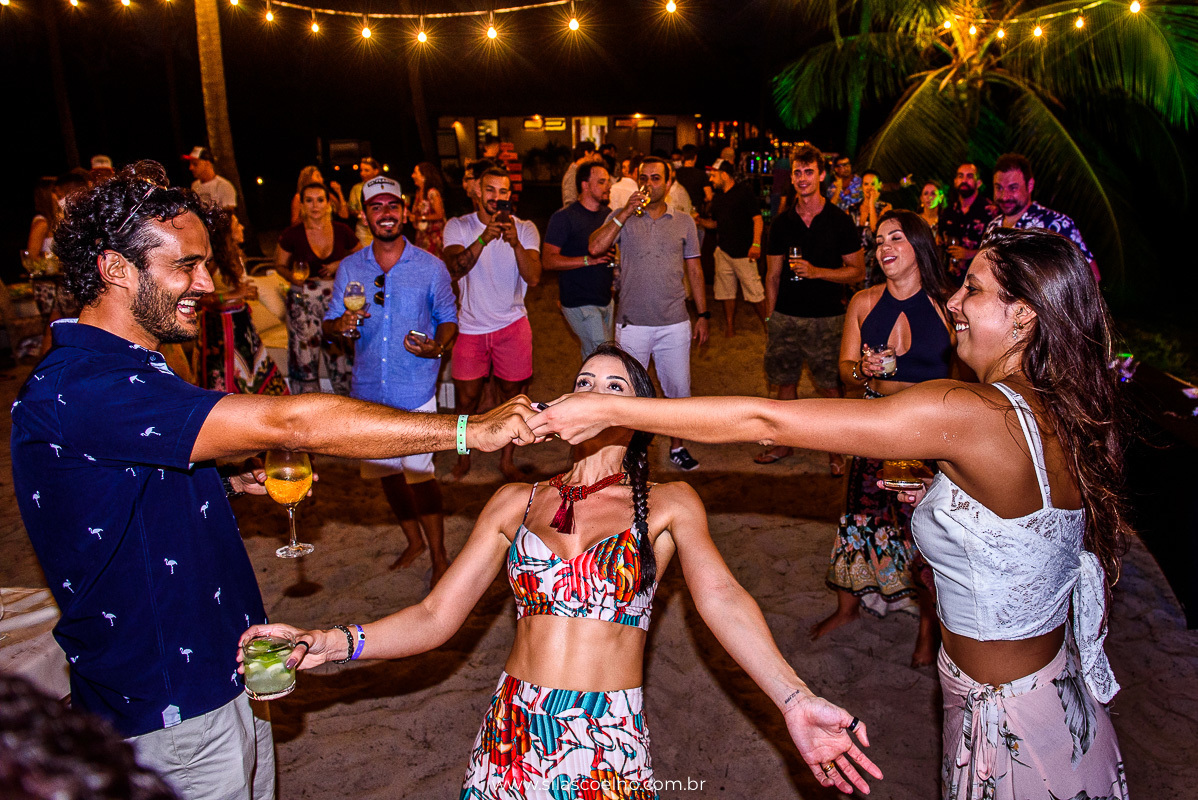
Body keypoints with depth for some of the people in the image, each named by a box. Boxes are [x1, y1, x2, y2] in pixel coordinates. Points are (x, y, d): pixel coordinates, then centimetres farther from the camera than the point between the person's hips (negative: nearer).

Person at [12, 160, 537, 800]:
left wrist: (229, 479, 2)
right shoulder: (74, 391, -28)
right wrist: (469, 429, -34)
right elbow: (285, 421, -36)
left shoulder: (125, 371, 6)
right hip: (169, 714, -9)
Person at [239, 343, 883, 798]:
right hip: (511, 737, 2)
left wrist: (794, 701, -30)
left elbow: (720, 598, -15)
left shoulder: (668, 504, 0)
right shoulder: (515, 503, 6)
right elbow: (434, 618, 1)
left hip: (611, 748, -2)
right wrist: (329, 644, -13)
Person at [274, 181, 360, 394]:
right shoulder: (292, 235, -3)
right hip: (303, 301, -1)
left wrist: (342, 265, -4)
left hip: (337, 298, 1)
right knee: (304, 356, 2)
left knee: (341, 354, 1)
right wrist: (292, 277, -12)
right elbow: (280, 265, 9)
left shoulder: (341, 231, 0)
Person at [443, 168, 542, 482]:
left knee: (513, 395, 9)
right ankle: (463, 458, 29)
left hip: (512, 326, 0)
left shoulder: (525, 229, -4)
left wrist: (515, 242, -34)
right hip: (470, 326, 0)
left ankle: (507, 459, 27)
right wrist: (484, 239, -36)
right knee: (466, 398, 7)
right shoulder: (458, 226, -4)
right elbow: (455, 268, -21)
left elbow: (533, 278, -17)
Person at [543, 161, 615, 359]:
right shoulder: (564, 217, -10)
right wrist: (588, 260, -24)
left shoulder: (608, 214, 11)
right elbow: (548, 260, -16)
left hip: (606, 298, 7)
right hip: (580, 303, -7)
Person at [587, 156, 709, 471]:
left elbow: (694, 270, 11)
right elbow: (595, 248, -16)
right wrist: (626, 212, -19)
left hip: (675, 324, 2)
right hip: (633, 324, -1)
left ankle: (677, 446, 30)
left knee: (679, 390, 10)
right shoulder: (622, 217, 1)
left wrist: (703, 315, 8)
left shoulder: (684, 223, 7)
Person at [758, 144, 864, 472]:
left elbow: (858, 271, -1)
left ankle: (835, 450, 15)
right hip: (785, 316, 3)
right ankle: (785, 443, 25)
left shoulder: (840, 222, -1)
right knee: (785, 382, 10)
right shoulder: (782, 224, 8)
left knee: (830, 387, 0)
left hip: (827, 318, -3)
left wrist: (816, 272, -15)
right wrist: (769, 318, 9)